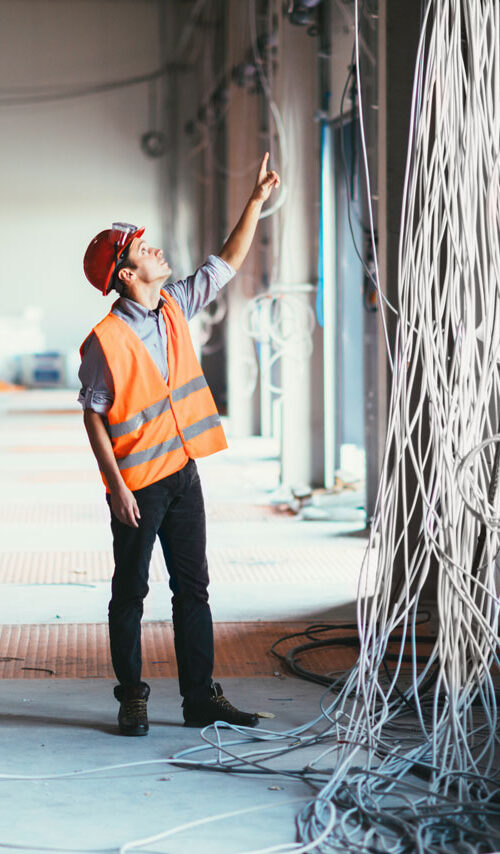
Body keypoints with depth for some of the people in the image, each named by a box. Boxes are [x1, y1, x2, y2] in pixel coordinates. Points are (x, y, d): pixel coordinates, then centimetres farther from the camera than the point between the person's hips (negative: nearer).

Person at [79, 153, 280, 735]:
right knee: (130, 594, 5)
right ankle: (132, 697, 16)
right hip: (137, 483, -7)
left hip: (183, 474, 7)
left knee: (192, 588, 9)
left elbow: (227, 263, 15)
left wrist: (256, 201, 10)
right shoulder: (106, 341, -15)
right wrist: (117, 487, -16)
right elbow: (93, 416, -12)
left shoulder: (175, 307, 5)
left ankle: (201, 698, 15)